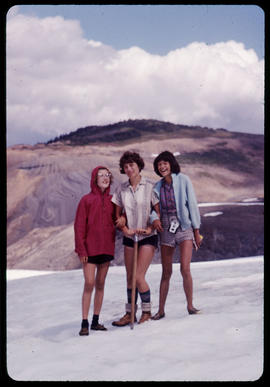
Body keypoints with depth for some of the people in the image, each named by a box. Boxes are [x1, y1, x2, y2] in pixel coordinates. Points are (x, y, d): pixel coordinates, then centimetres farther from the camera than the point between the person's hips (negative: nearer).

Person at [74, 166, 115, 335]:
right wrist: (81, 249, -11)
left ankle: (96, 321, 16)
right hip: (90, 248, -4)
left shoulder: (112, 200, 8)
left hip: (107, 247, 4)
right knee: (89, 284, -8)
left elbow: (116, 221, 17)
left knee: (100, 284, 9)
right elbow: (79, 226, -6)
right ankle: (85, 323, -4)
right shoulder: (86, 200, -4)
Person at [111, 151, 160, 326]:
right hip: (129, 237, 4)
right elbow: (118, 214, 9)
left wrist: (149, 229, -16)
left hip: (148, 237, -4)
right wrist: (126, 229, -6)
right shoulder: (122, 189, 3)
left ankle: (147, 311, 10)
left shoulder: (150, 186, -9)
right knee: (130, 277, 8)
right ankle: (130, 313, 17)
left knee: (139, 277, -9)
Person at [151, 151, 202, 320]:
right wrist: (155, 218, -18)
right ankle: (161, 310, 14)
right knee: (166, 272, 7)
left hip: (184, 228, -3)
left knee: (185, 269, -15)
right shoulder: (158, 186, 7)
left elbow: (192, 204, -3)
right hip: (166, 230, 4)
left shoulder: (183, 180, -4)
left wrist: (196, 230, -4)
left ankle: (190, 306, 0)